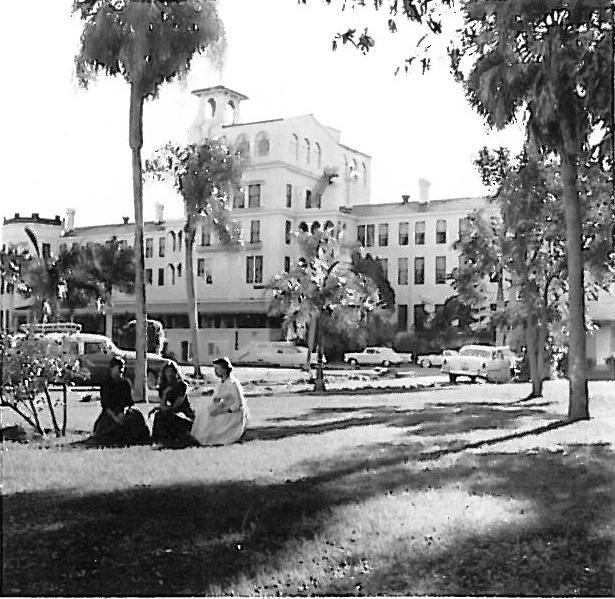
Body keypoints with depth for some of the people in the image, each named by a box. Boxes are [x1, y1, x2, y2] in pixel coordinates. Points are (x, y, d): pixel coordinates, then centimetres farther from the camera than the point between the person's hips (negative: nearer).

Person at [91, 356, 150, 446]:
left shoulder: (126, 383, 11)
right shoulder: (105, 384, 4)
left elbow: (129, 402, 6)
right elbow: (105, 404, -3)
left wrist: (123, 412, -15)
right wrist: (114, 416, -19)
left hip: (124, 410, 1)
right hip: (110, 412, -1)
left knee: (136, 418, -27)